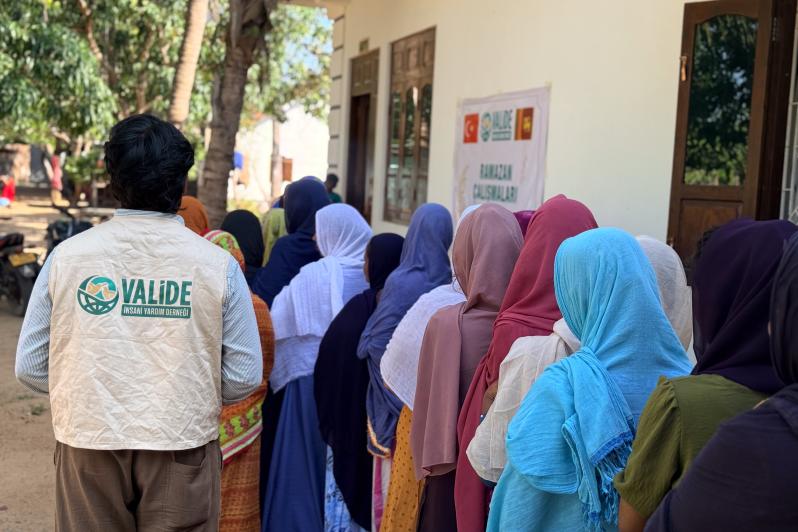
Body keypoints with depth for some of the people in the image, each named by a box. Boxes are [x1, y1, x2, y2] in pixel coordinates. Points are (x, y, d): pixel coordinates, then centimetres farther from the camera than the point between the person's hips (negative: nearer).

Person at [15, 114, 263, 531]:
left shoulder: (67, 255, -6)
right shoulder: (217, 263, -9)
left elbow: (29, 367, 0)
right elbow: (245, 375, -6)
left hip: (89, 443, 1)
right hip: (182, 448, -1)